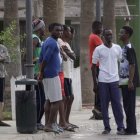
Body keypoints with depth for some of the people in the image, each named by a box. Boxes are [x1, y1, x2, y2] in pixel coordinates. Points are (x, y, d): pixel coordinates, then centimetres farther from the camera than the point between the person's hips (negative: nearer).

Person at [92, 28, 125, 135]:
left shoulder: (117, 48, 7)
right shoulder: (99, 49, 1)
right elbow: (94, 66, 4)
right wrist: (95, 83, 1)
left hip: (115, 80, 1)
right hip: (103, 81, -1)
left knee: (117, 104, -1)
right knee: (104, 105, 3)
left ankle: (120, 127, 3)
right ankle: (107, 127, 10)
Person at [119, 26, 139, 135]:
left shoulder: (129, 48, -13)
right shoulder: (124, 48, 15)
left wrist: (130, 81, -21)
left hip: (129, 82, -9)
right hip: (124, 81, 9)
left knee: (130, 106, -7)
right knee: (127, 105, 11)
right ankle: (129, 128, 16)